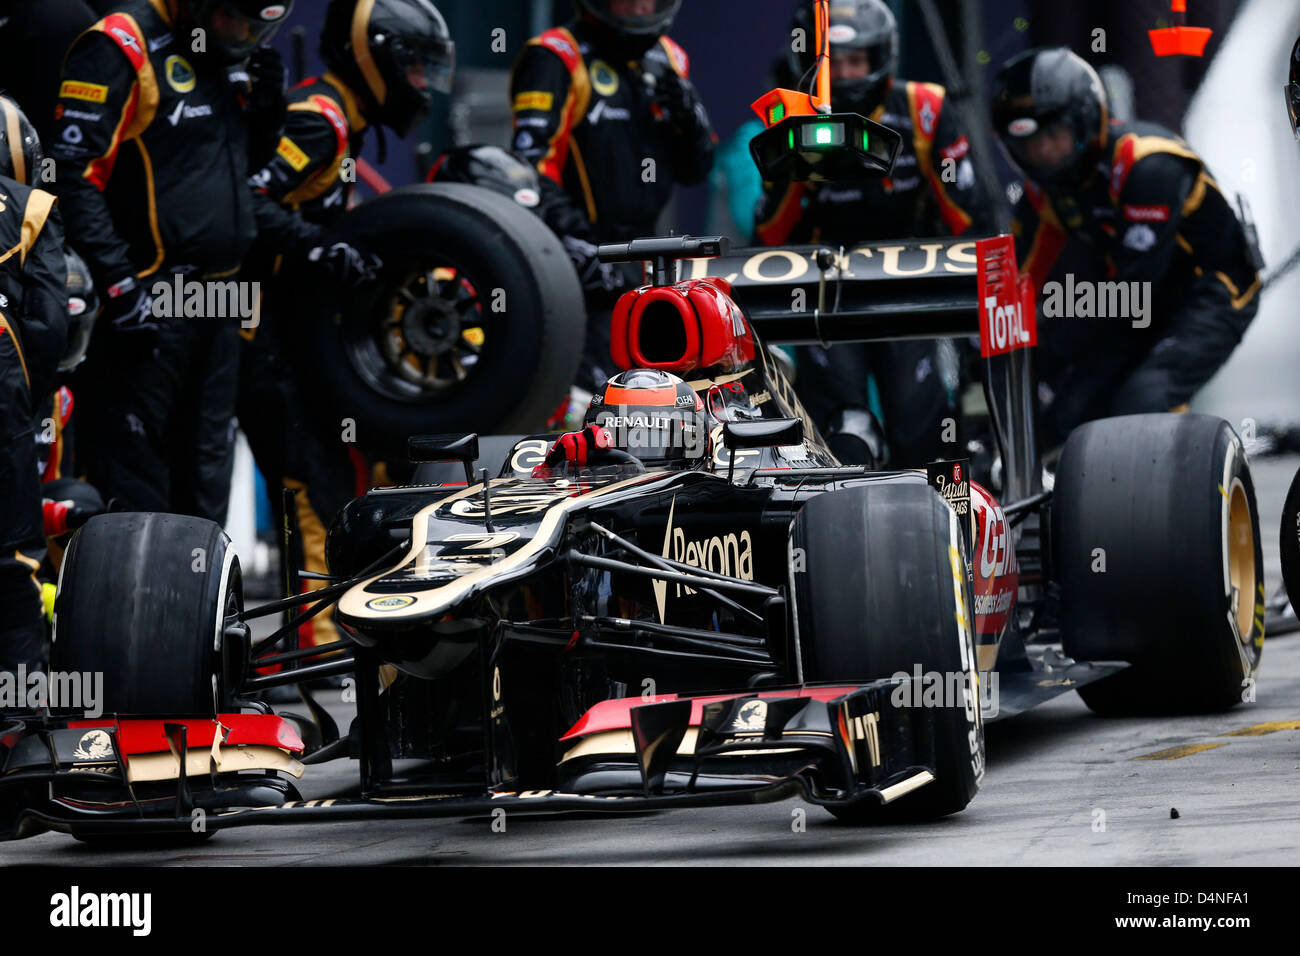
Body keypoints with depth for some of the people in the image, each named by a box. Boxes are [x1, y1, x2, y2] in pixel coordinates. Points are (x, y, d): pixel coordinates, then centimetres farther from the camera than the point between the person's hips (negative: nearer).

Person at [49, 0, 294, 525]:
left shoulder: (234, 58, 14)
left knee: (205, 481, 14)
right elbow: (75, 174, -18)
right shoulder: (120, 47, -13)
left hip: (219, 300, 9)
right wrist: (120, 285, -21)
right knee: (133, 482, -7)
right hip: (148, 305, -8)